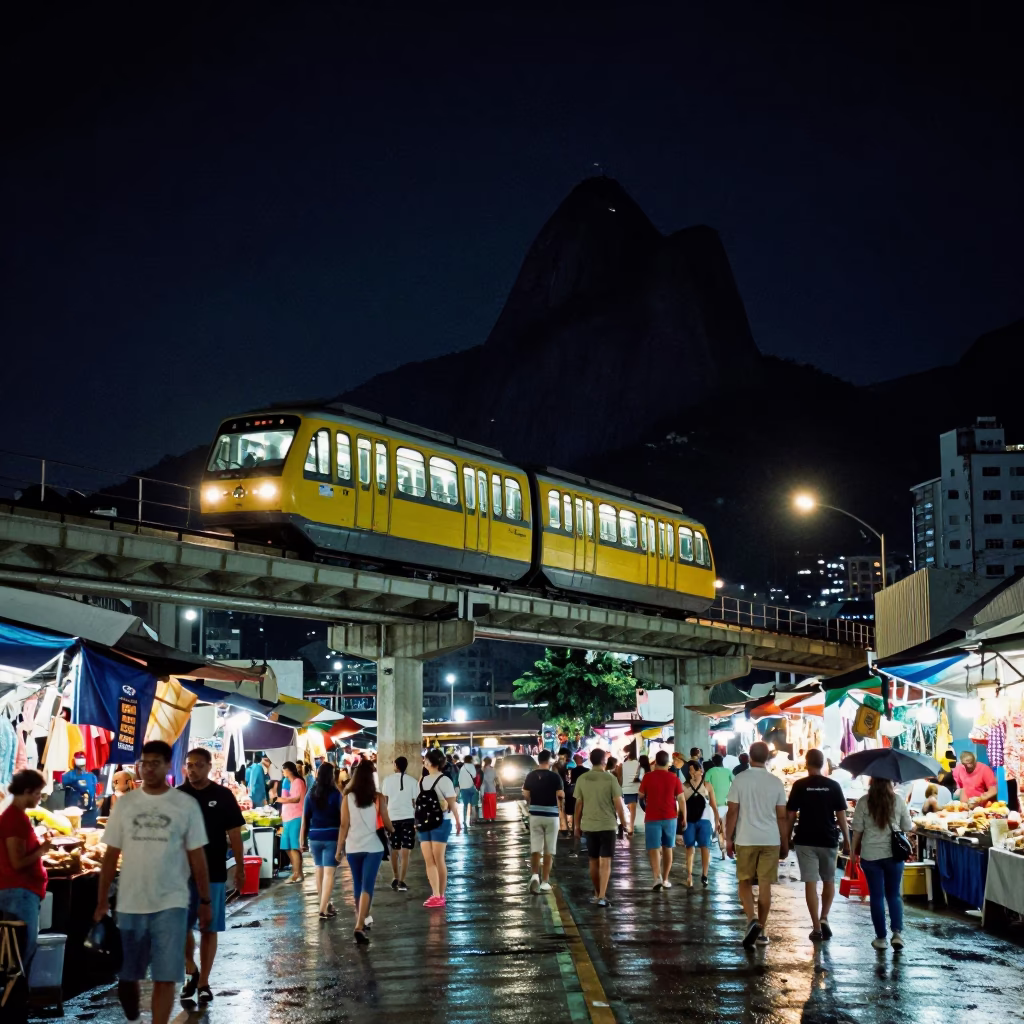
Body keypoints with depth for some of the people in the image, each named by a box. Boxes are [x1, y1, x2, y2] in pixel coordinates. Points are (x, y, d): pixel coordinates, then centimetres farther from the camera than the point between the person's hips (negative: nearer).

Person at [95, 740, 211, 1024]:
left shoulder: (186, 805, -1)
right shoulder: (124, 804, 4)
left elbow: (197, 857, 3)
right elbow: (111, 856, 7)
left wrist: (205, 901, 4)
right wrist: (101, 902, 5)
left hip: (171, 904, -2)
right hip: (129, 904, 3)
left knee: (165, 977, -5)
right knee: (126, 975, 11)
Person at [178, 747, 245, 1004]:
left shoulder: (223, 796, -2)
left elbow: (234, 834, 1)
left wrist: (240, 868, -2)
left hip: (213, 873, -1)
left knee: (209, 929, 4)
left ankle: (203, 982, 13)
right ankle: (191, 971, 24)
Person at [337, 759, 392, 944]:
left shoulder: (348, 798, -1)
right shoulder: (378, 798, -4)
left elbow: (344, 826, -1)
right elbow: (386, 823, 3)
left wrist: (339, 849, 6)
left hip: (353, 847, 2)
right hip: (373, 847, -2)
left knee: (358, 885, 19)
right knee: (367, 886, -5)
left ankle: (362, 919, 34)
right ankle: (359, 926, -18)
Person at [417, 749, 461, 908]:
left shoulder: (444, 780, -10)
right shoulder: (423, 780, 12)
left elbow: (452, 803, -11)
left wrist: (457, 821, -14)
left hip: (440, 823, -7)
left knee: (438, 860, -3)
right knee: (428, 861, 3)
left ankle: (441, 896, 6)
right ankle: (435, 894, 6)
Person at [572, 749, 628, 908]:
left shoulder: (582, 779, 0)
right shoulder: (610, 779, -9)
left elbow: (579, 804, 4)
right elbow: (618, 803, -9)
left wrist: (577, 825, 13)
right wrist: (623, 822, 2)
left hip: (589, 825, 3)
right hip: (607, 825, -3)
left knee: (593, 861, 16)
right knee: (605, 862, -3)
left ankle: (597, 894, 27)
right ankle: (602, 896, -12)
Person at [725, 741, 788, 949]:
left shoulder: (740, 779, -5)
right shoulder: (776, 783, 1)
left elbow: (732, 812, -5)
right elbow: (782, 817, 4)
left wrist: (728, 839, 3)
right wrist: (785, 844, 12)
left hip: (746, 839, -1)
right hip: (771, 840, 1)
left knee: (745, 882, 10)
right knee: (765, 885, 7)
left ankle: (752, 920, -12)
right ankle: (761, 931, 11)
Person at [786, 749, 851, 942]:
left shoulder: (799, 786, -4)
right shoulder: (834, 786, -1)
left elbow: (791, 815, -3)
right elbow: (841, 815, -1)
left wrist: (787, 837, 8)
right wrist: (846, 839, 7)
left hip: (805, 841, -1)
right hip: (829, 840, 1)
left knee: (810, 882, 0)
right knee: (829, 881, 18)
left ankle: (816, 927, -3)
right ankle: (824, 918, 4)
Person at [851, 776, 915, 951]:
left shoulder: (864, 802, -5)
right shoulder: (899, 801, -2)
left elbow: (857, 830, -4)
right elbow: (908, 828, 7)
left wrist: (855, 852, 8)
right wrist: (915, 825, 30)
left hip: (870, 855, -1)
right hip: (894, 854, 1)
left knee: (876, 896, 8)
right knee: (894, 895, 13)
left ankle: (880, 938, 11)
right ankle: (897, 932, -3)